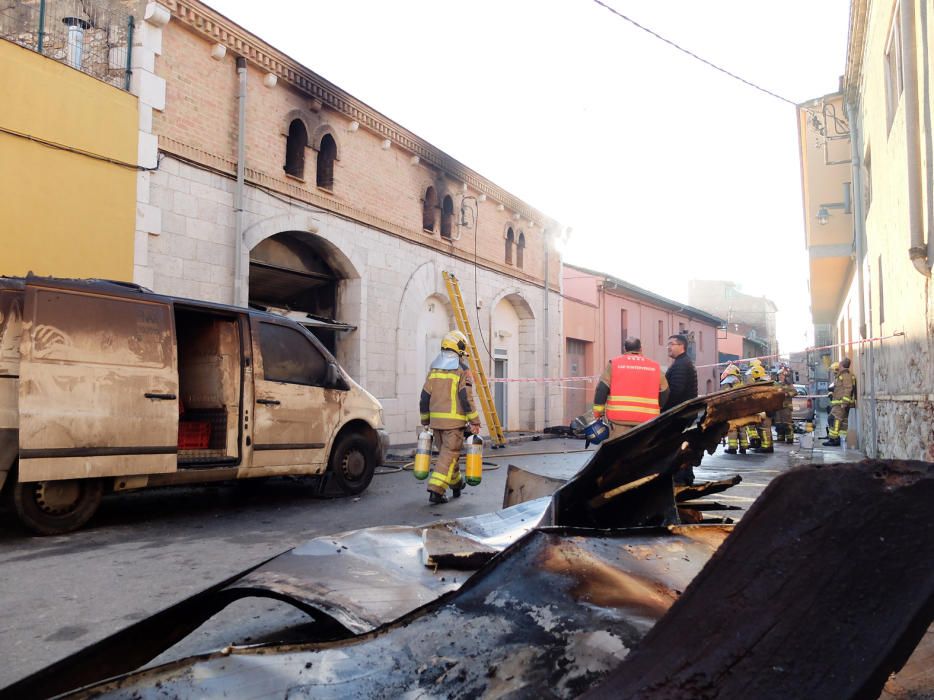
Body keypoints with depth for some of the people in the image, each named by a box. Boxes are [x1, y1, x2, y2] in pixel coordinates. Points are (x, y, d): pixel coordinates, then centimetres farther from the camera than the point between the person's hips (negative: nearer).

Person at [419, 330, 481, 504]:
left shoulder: (434, 369, 11)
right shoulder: (462, 369, -7)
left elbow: (425, 396, 11)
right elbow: (466, 398, -13)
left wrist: (425, 420, 20)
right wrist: (474, 422, -9)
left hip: (436, 419, 6)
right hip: (454, 420, -6)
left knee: (446, 452, 19)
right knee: (449, 455, -2)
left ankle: (457, 483, 36)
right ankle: (436, 490, -11)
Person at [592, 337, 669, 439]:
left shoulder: (614, 363, 5)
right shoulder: (655, 367, 11)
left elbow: (602, 389, 0)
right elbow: (664, 393, 15)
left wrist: (598, 412, 7)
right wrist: (656, 410, 30)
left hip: (620, 418, -2)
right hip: (647, 420, 2)